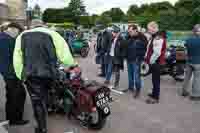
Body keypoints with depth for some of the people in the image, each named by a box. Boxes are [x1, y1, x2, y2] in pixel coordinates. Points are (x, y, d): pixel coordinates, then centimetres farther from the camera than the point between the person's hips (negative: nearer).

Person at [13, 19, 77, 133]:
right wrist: (72, 64, 13)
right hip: (49, 73, 2)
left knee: (38, 103, 11)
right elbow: (64, 54, -4)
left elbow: (17, 60, 3)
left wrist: (22, 76, 13)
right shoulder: (52, 34, 3)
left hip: (31, 75, -1)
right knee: (44, 97, 29)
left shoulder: (21, 37, 9)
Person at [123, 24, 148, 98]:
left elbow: (145, 47, -9)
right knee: (130, 74, 15)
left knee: (136, 75, -2)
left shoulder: (142, 37, -11)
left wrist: (140, 57, -13)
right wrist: (126, 55, 8)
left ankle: (138, 90, 11)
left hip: (136, 60, -6)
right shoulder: (129, 37, 7)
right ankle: (131, 87, 30)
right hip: (129, 59, 6)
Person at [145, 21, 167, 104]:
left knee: (156, 80, -1)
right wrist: (147, 58, 12)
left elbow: (157, 53, -26)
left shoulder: (158, 38, -20)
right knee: (154, 79, 20)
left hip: (156, 62, -10)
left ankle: (155, 98, 9)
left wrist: (151, 60, -14)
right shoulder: (152, 37, 13)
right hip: (153, 62, 10)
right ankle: (154, 94, 35)